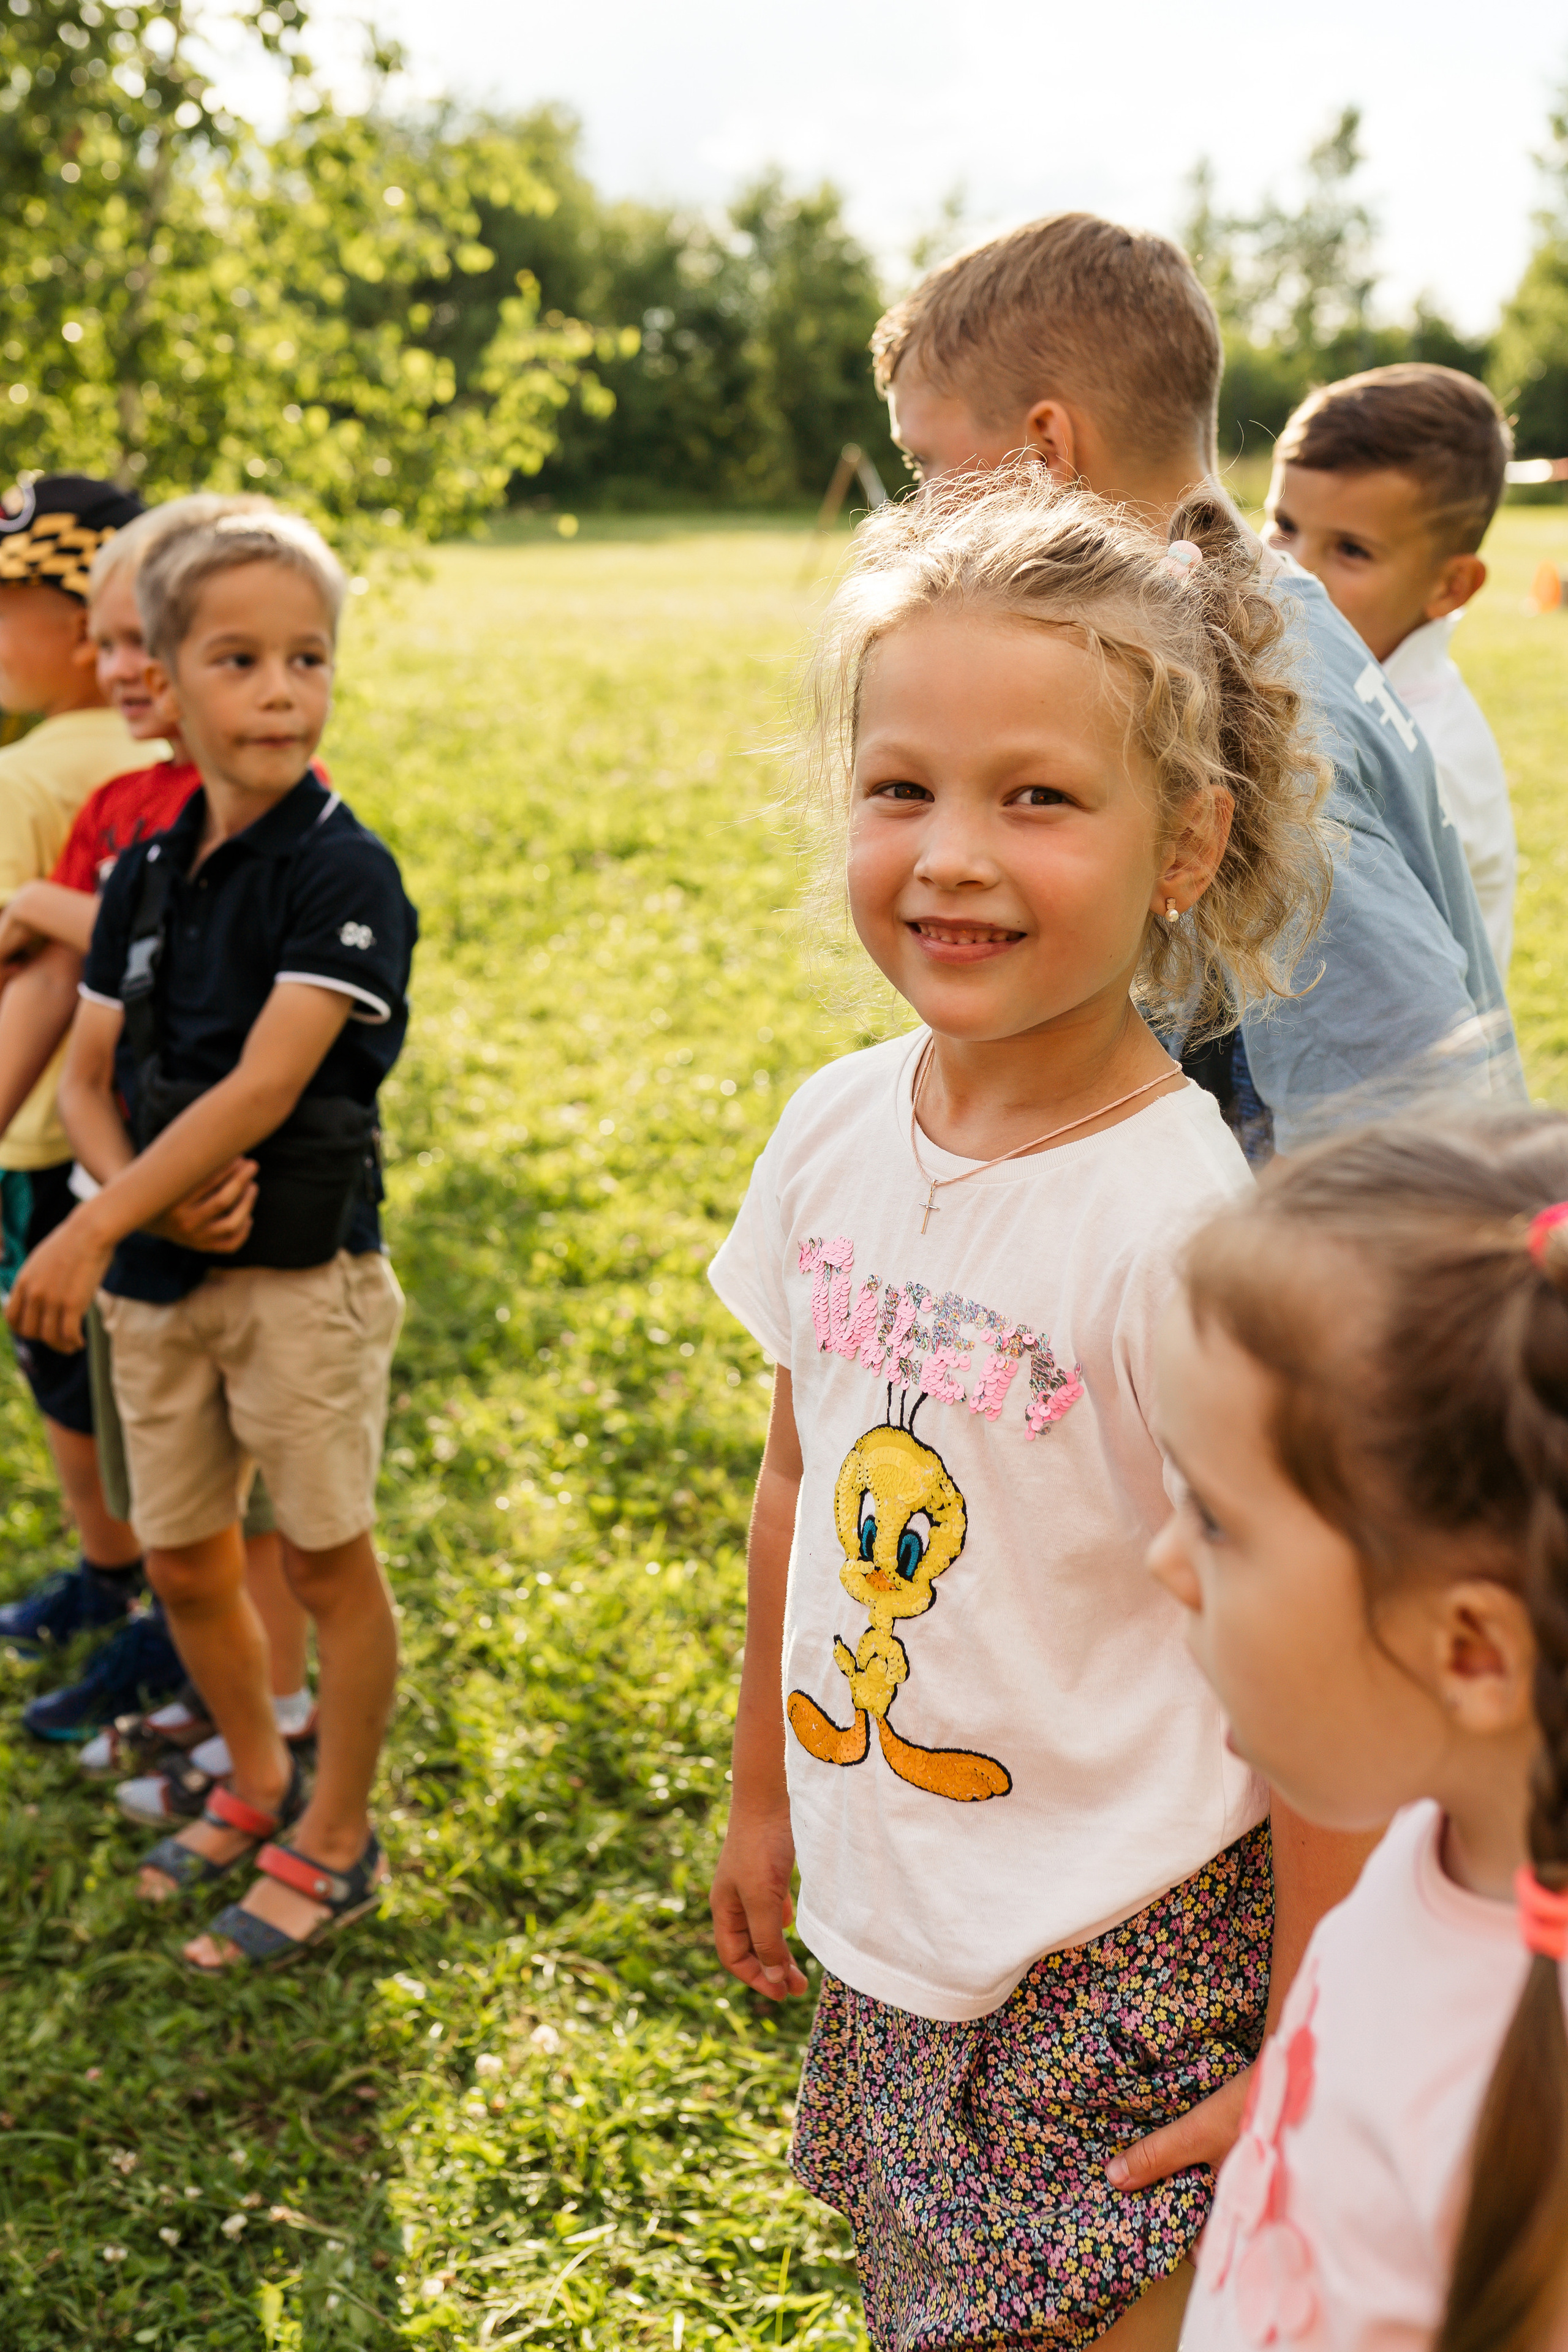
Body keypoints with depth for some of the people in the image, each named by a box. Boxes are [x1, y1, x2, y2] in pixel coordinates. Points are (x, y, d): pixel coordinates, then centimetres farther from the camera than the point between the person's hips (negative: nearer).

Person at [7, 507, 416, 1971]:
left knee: (324, 1558, 7)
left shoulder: (340, 871, -14)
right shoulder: (145, 874, 6)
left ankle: (334, 1843, 25)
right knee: (183, 1564, 16)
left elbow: (264, 1086, -23)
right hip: (158, 1269, 6)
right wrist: (145, 1194, -13)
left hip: (301, 1272, -6)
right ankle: (259, 1786, 39)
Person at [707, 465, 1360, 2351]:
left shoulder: (1187, 1222, -24)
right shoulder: (836, 1132, -5)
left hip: (1125, 1979, -6)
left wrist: (1305, 2055, -11)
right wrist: (766, 1797, 16)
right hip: (885, 1941, 6)